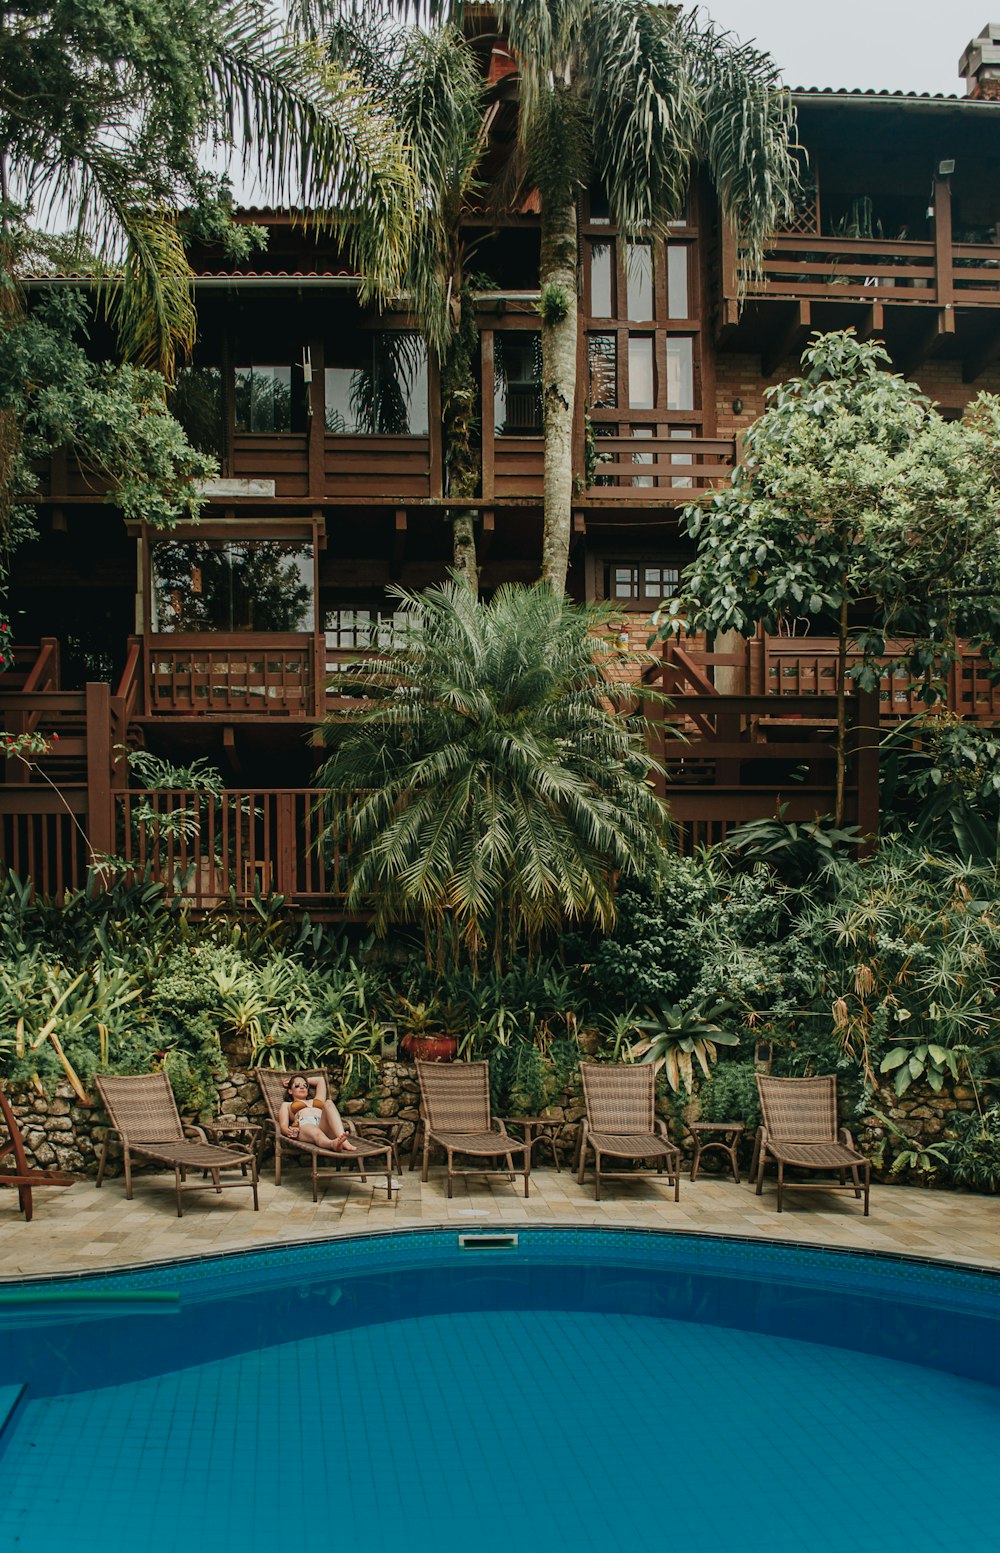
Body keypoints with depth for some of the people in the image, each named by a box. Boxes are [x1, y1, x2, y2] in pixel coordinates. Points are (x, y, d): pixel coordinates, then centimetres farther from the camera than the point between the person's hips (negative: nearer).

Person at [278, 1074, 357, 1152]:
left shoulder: (317, 1101, 43)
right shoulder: (286, 1104, 34)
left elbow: (321, 1080, 56)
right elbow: (283, 1124, 14)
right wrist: (286, 1130, -9)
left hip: (325, 1125, 3)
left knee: (328, 1103, -29)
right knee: (316, 1133, -40)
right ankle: (332, 1144, -78)